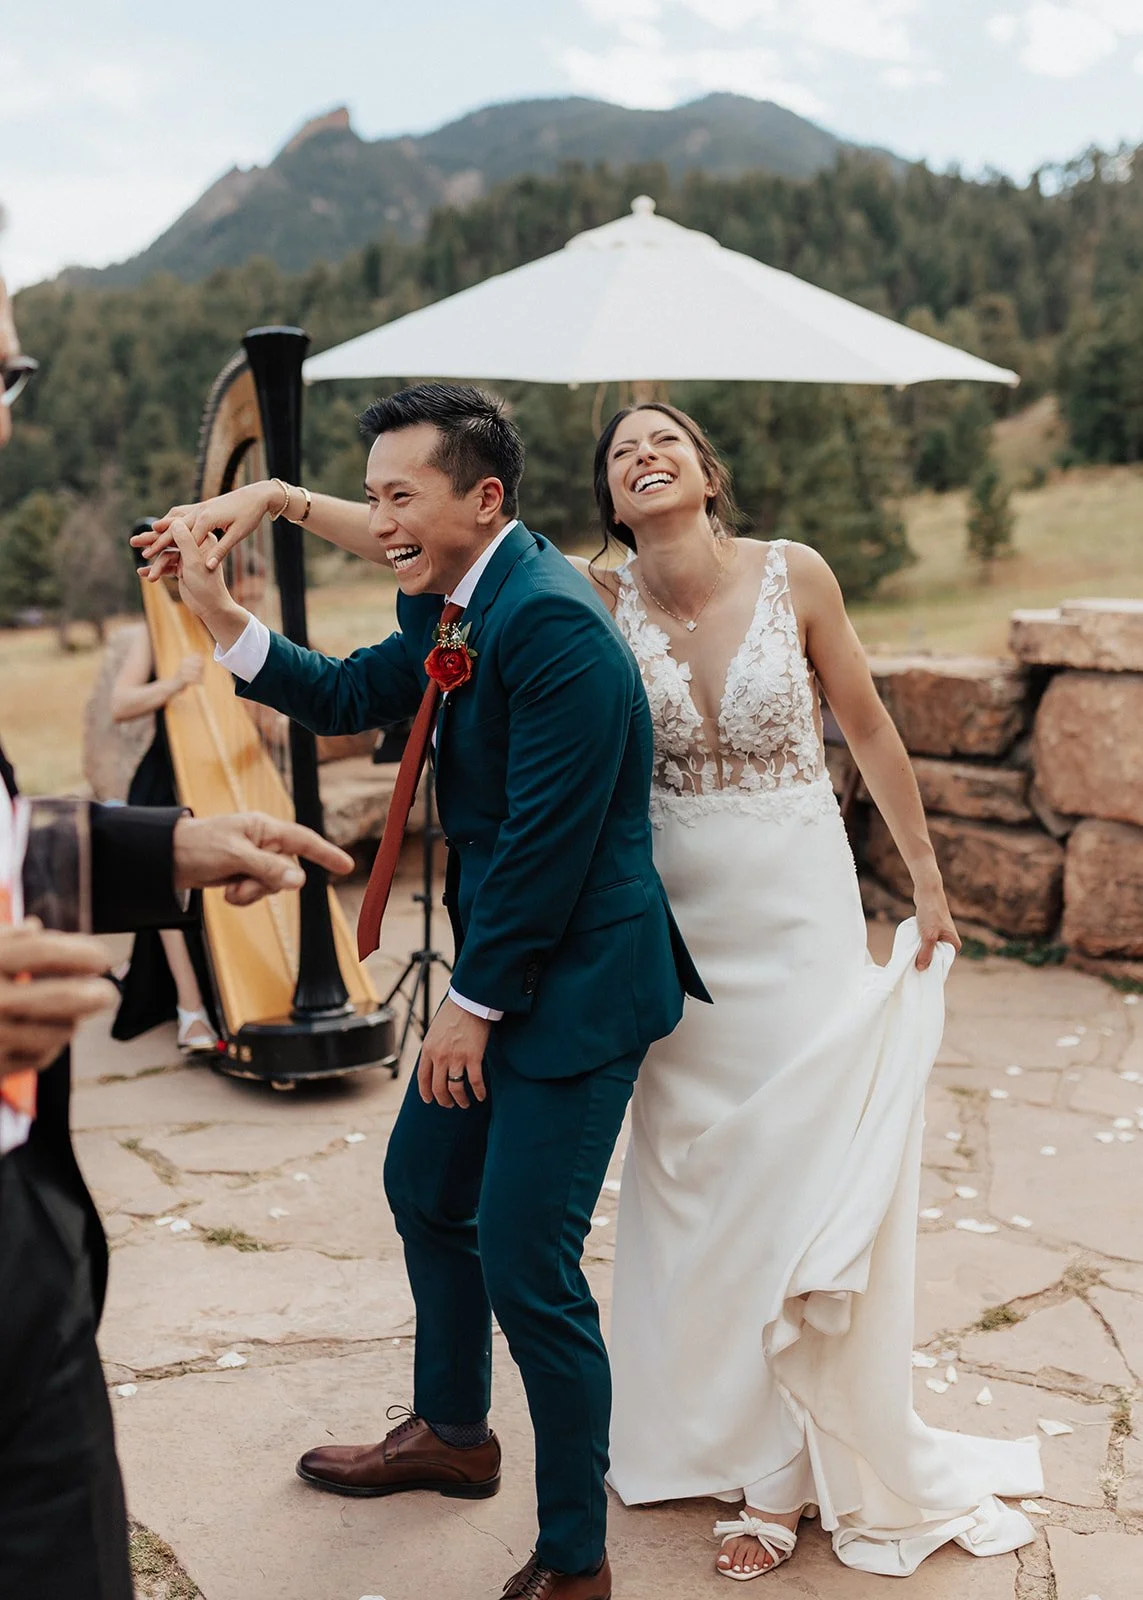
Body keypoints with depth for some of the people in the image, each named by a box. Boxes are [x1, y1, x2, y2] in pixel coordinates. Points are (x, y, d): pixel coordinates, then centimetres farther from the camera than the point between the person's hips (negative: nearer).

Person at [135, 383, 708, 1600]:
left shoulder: (552, 625, -24)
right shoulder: (449, 606, 6)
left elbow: (547, 844, -24)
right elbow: (349, 697, 12)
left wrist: (472, 1004, -15)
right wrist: (219, 616, -1)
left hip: (578, 977, -10)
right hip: (501, 964, 10)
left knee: (526, 1268, -5)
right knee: (424, 1187, 23)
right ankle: (451, 1433, 46)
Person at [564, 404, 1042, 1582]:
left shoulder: (795, 576, -7)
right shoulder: (600, 602, -5)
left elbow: (868, 730, 2)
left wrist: (926, 878, 7)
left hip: (799, 913, -1)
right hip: (674, 922, 2)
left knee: (803, 1176, 1)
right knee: (687, 1174, 11)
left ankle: (790, 1473, 18)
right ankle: (709, 1427, 32)